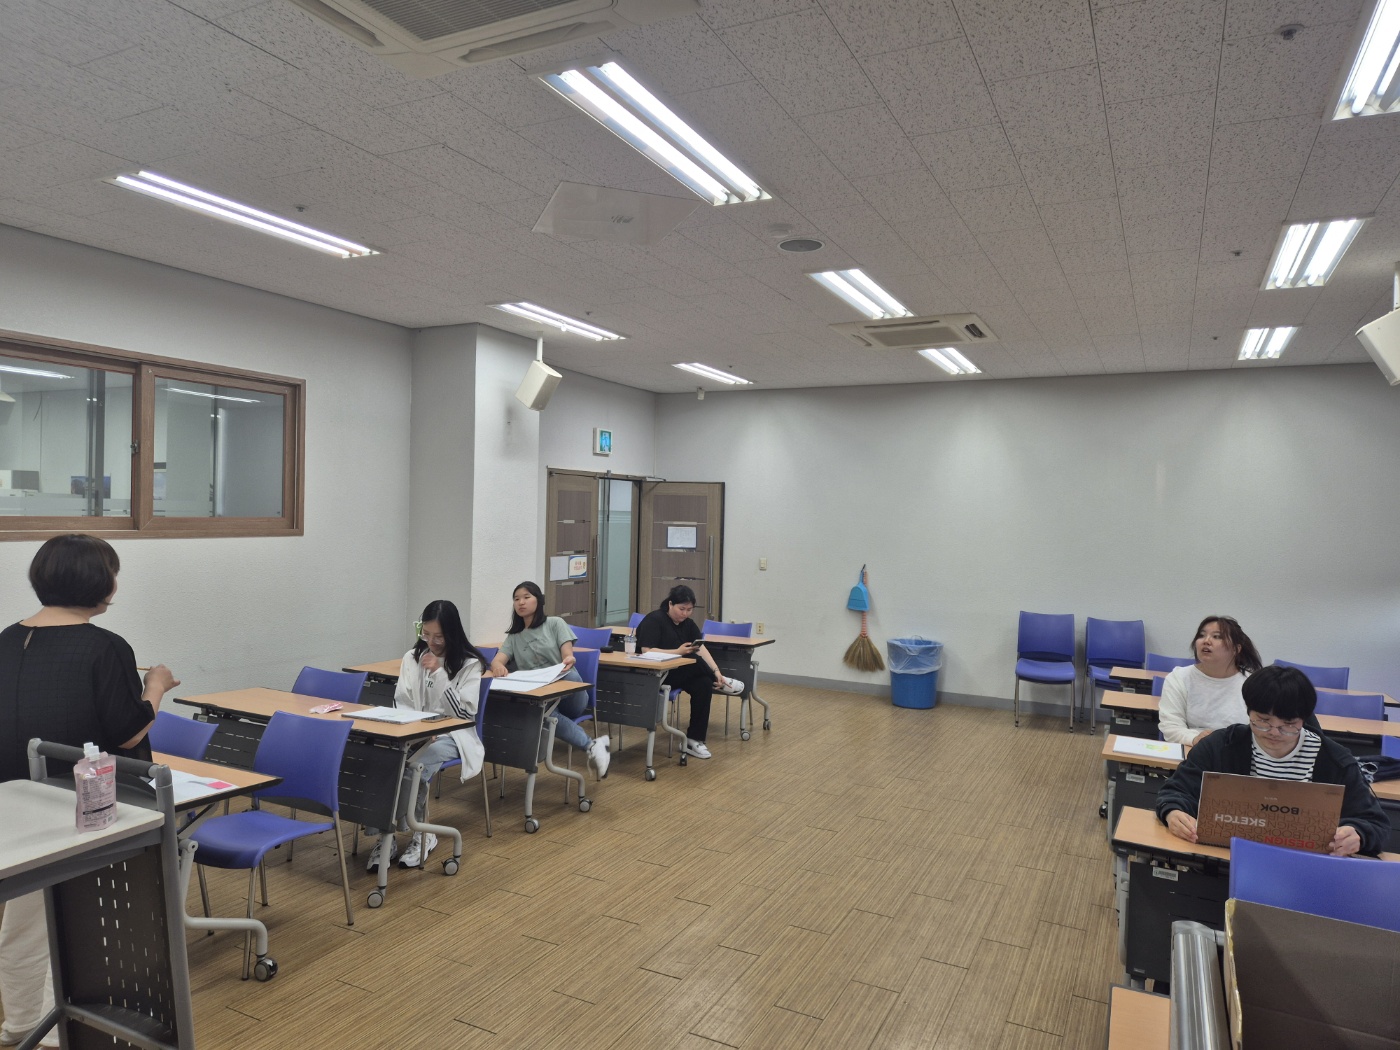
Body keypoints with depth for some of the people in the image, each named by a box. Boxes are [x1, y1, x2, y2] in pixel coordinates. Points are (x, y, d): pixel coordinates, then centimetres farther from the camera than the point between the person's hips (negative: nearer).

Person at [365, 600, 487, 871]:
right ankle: (383, 834, -15)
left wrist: (438, 673, -18)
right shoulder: (412, 657, 7)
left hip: (451, 735, -4)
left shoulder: (470, 663, -6)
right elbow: (402, 702, 6)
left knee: (413, 768, -33)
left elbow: (465, 711, -13)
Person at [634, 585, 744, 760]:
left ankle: (694, 740, -17)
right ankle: (719, 683, -4)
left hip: (677, 673, 7)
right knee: (693, 661, -30)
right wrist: (678, 652, -30)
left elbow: (701, 649, -6)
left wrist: (716, 672, -21)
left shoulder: (688, 624, 5)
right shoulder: (654, 620, -15)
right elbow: (647, 652, -24)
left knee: (704, 684, -23)